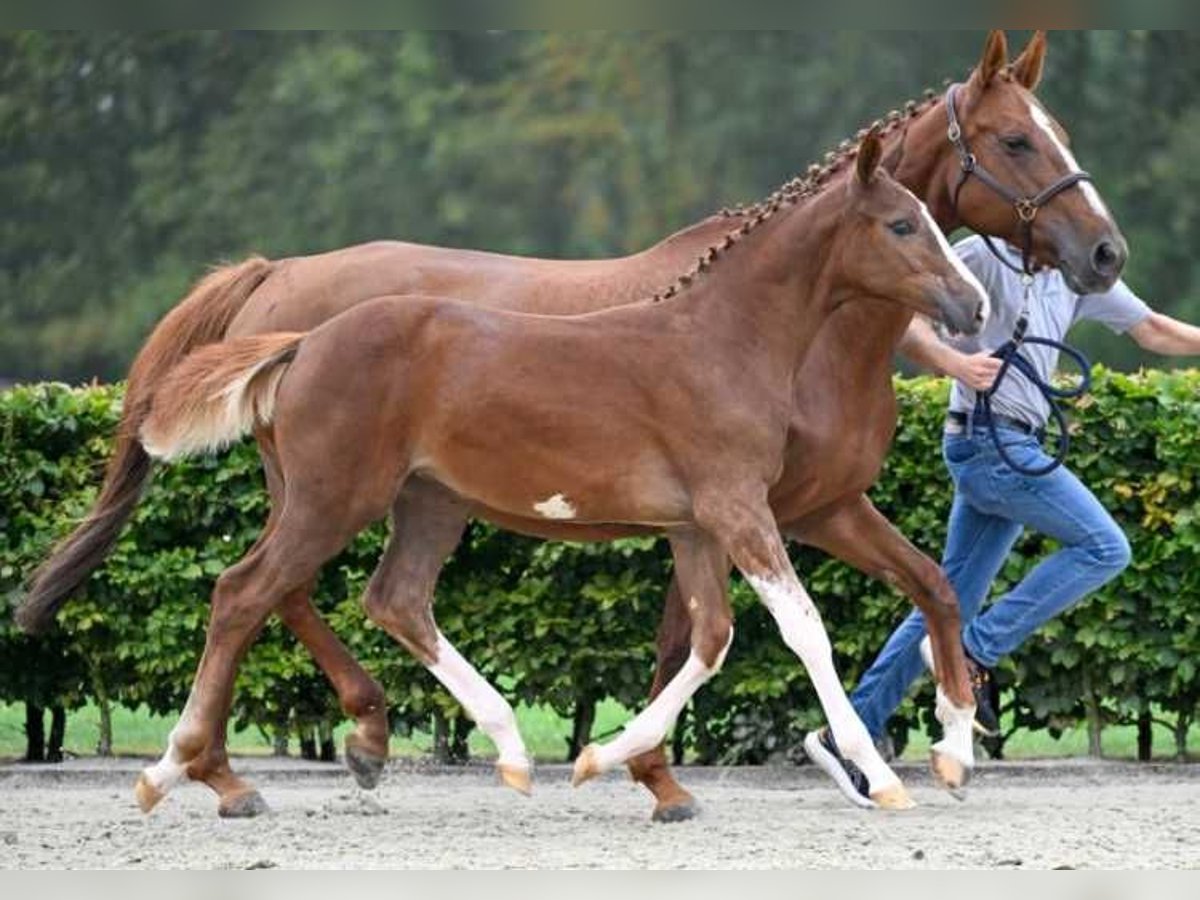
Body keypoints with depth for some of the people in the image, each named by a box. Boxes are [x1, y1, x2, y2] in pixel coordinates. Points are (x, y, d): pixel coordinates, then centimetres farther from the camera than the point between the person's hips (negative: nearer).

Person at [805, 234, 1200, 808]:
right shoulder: (986, 258, -8)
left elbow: (1153, 331, 23)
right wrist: (953, 362, -31)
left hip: (1012, 452, 8)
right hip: (992, 441, -8)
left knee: (952, 600, 7)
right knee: (1104, 548, -11)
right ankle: (974, 652, -9)